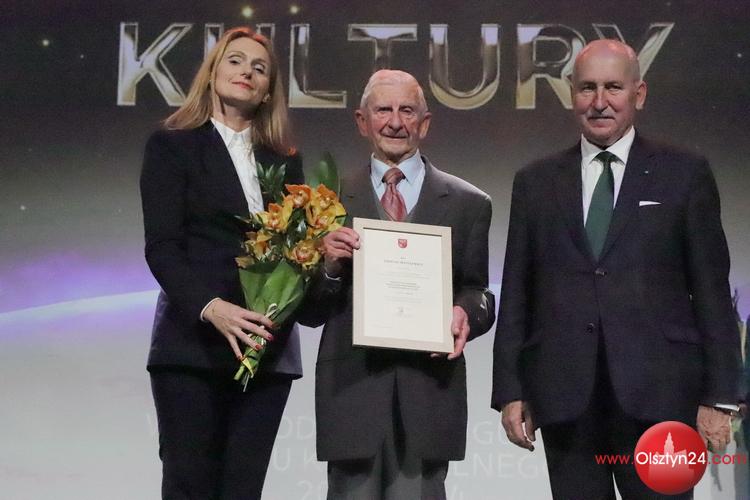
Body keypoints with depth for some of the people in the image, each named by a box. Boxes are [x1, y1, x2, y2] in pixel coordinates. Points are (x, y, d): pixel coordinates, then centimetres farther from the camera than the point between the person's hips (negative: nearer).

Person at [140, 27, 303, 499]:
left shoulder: (285, 161, 16)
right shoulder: (172, 146, 4)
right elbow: (161, 246, -6)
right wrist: (210, 307, -22)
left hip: (268, 348, 4)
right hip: (192, 343, -3)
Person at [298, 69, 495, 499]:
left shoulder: (468, 204, 8)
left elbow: (478, 294, 10)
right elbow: (310, 313, 8)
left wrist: (466, 313, -12)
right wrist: (330, 267, -12)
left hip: (429, 388, 0)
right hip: (351, 387, 0)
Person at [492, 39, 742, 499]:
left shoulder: (685, 174, 6)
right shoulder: (535, 182, 12)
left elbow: (712, 292, 3)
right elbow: (516, 294, 10)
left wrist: (718, 396, -2)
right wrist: (510, 391, 4)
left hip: (658, 395, -1)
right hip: (565, 398, 2)